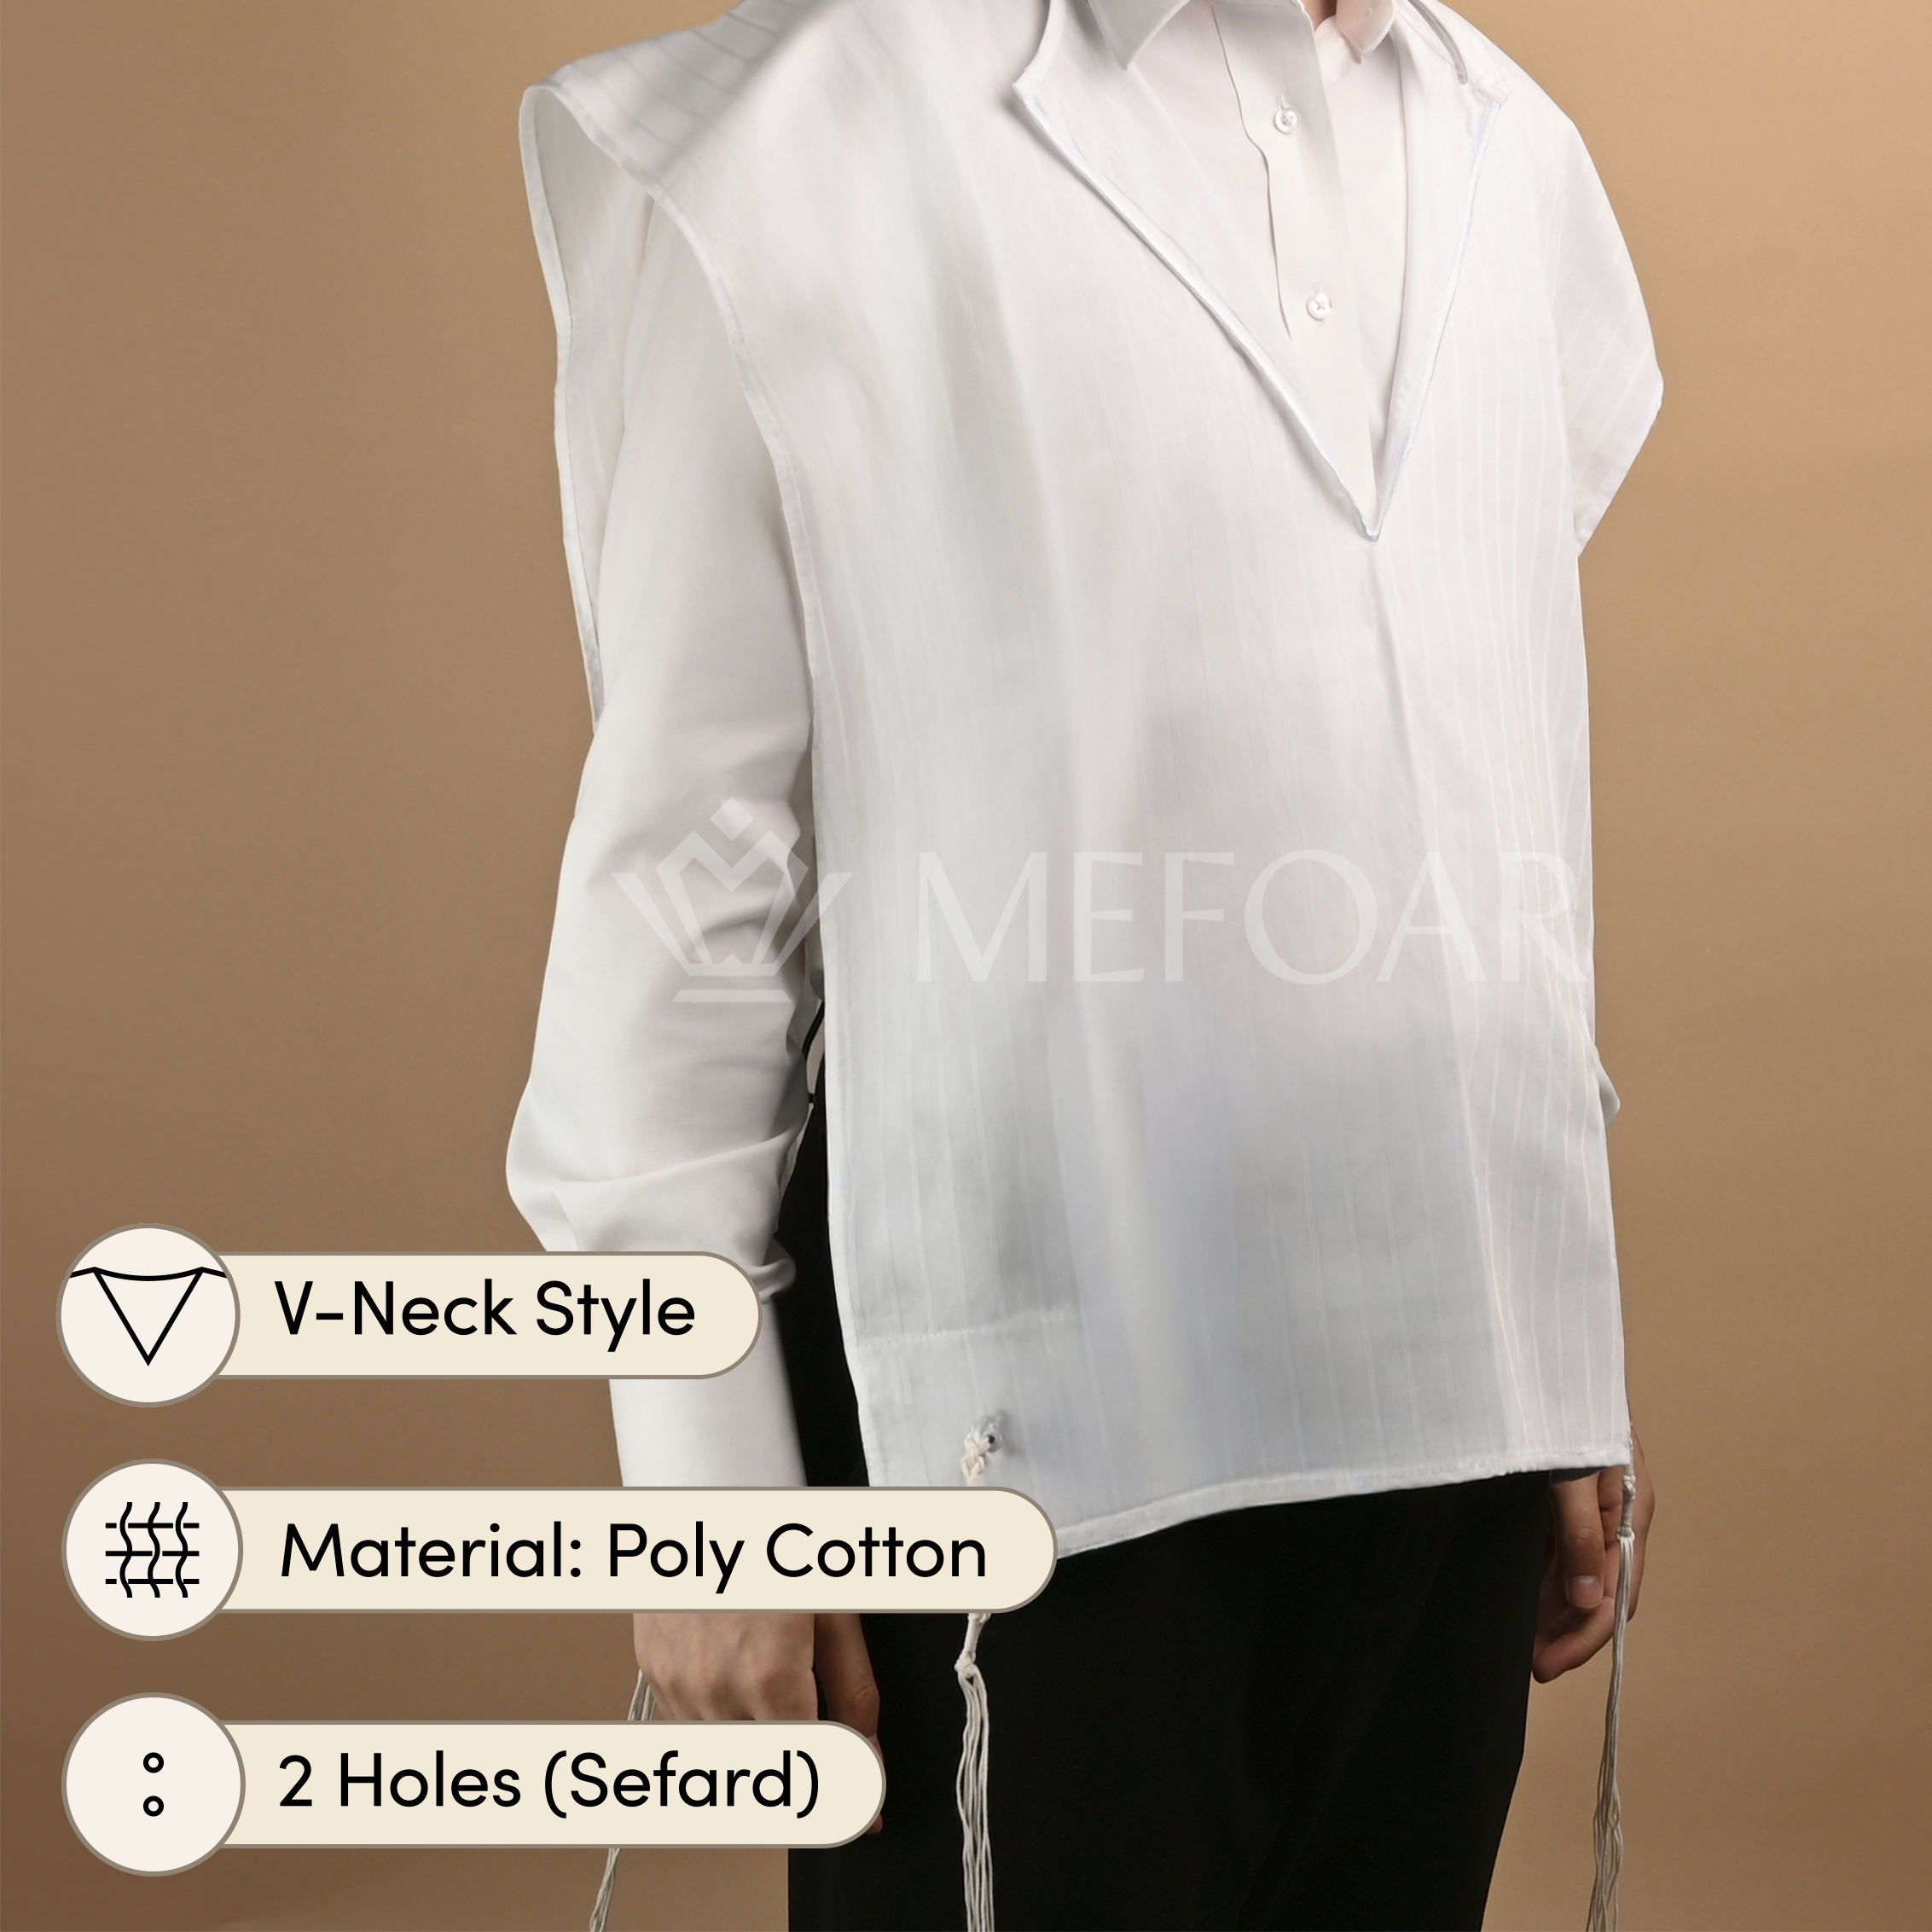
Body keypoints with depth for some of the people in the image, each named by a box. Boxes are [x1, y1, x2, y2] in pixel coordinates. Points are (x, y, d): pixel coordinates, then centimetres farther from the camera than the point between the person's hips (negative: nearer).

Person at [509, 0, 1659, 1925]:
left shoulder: (1515, 158, 13)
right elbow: (680, 853, -4)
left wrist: (1571, 1363, 15)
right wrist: (704, 1480, -6)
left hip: (1445, 1380, 5)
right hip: (1024, 1394, -4)